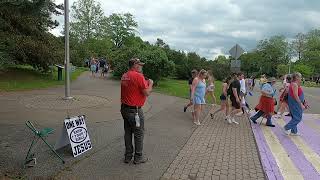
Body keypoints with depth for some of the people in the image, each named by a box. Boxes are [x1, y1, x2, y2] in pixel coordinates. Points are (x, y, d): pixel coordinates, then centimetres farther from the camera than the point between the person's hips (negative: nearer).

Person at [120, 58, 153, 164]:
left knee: (128, 133, 16)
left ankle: (128, 156, 27)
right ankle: (138, 157, 18)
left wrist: (145, 83, 15)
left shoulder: (124, 76, 8)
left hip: (124, 108, 8)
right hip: (134, 110, -8)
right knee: (139, 134, 7)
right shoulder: (138, 76, -17)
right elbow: (147, 93, -17)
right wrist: (150, 84, 0)